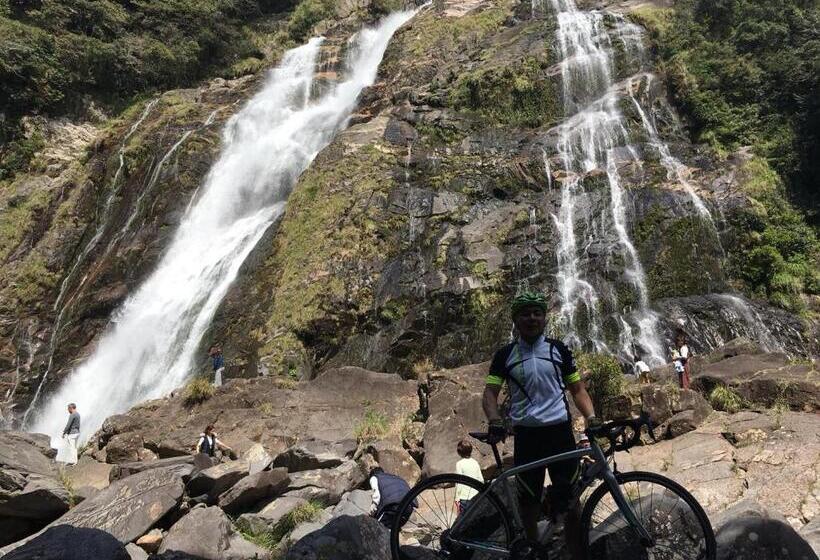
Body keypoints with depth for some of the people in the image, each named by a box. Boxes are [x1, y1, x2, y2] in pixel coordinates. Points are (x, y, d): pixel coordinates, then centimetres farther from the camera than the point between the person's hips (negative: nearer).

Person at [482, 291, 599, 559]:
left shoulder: (559, 350, 7)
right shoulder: (505, 355, 4)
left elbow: (577, 389, 10)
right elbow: (490, 392, 1)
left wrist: (591, 417, -7)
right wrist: (495, 422, -18)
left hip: (560, 431, 0)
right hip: (525, 434, 0)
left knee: (570, 500, -1)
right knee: (528, 501, 8)